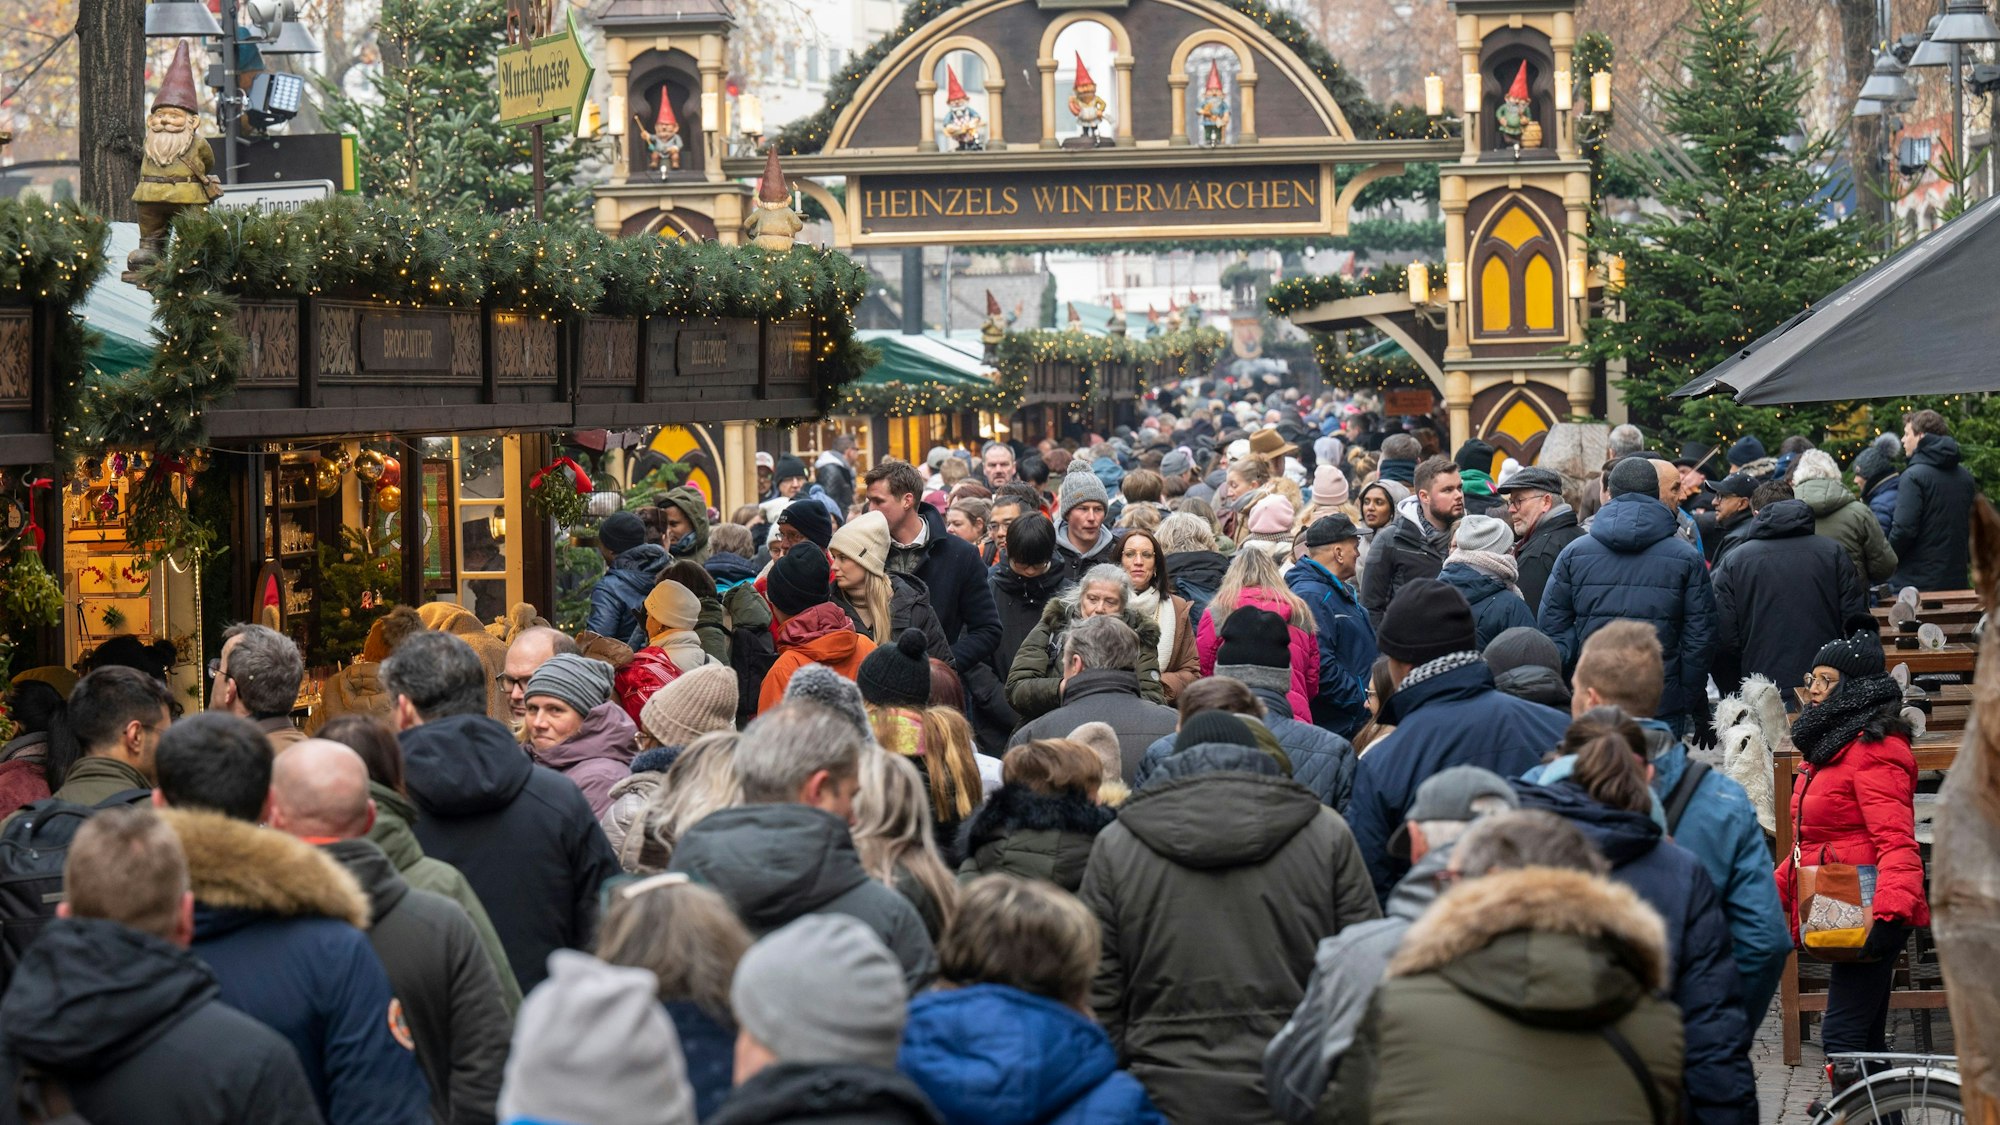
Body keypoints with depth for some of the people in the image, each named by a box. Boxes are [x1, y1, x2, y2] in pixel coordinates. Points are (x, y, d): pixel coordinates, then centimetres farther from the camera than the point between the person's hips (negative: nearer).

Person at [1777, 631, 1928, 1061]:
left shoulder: (1873, 752, -14)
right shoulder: (1824, 746, 18)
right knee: (1865, 1038, 13)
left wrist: (1890, 914, -34)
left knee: (1842, 1034, -14)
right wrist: (1776, 891, 22)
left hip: (1868, 918, -10)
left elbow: (1895, 842, -24)